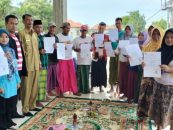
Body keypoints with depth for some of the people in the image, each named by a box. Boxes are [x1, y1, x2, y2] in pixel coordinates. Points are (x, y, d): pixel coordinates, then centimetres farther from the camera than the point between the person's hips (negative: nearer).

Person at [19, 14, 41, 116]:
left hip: (36, 64, 7)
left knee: (35, 87, 12)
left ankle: (32, 105, 26)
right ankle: (25, 109, 9)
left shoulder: (35, 34, 14)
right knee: (27, 87, -1)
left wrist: (39, 62, 16)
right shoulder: (21, 33, -8)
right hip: (27, 65, -7)